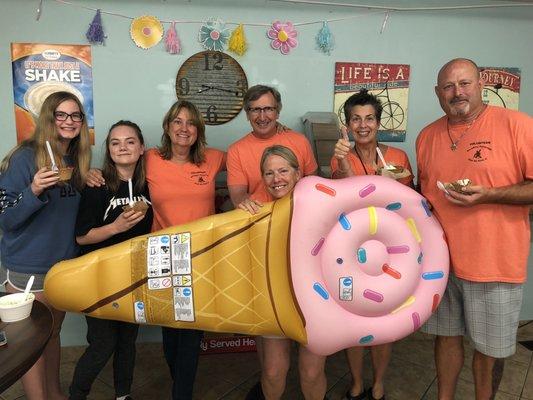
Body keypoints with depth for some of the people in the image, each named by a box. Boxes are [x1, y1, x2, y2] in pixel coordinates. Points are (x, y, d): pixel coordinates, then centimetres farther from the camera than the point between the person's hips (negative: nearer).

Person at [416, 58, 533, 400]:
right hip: (440, 258, 4)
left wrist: (489, 195, -20)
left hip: (494, 263, -3)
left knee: (489, 348, 12)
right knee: (447, 336, 17)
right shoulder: (427, 136, 6)